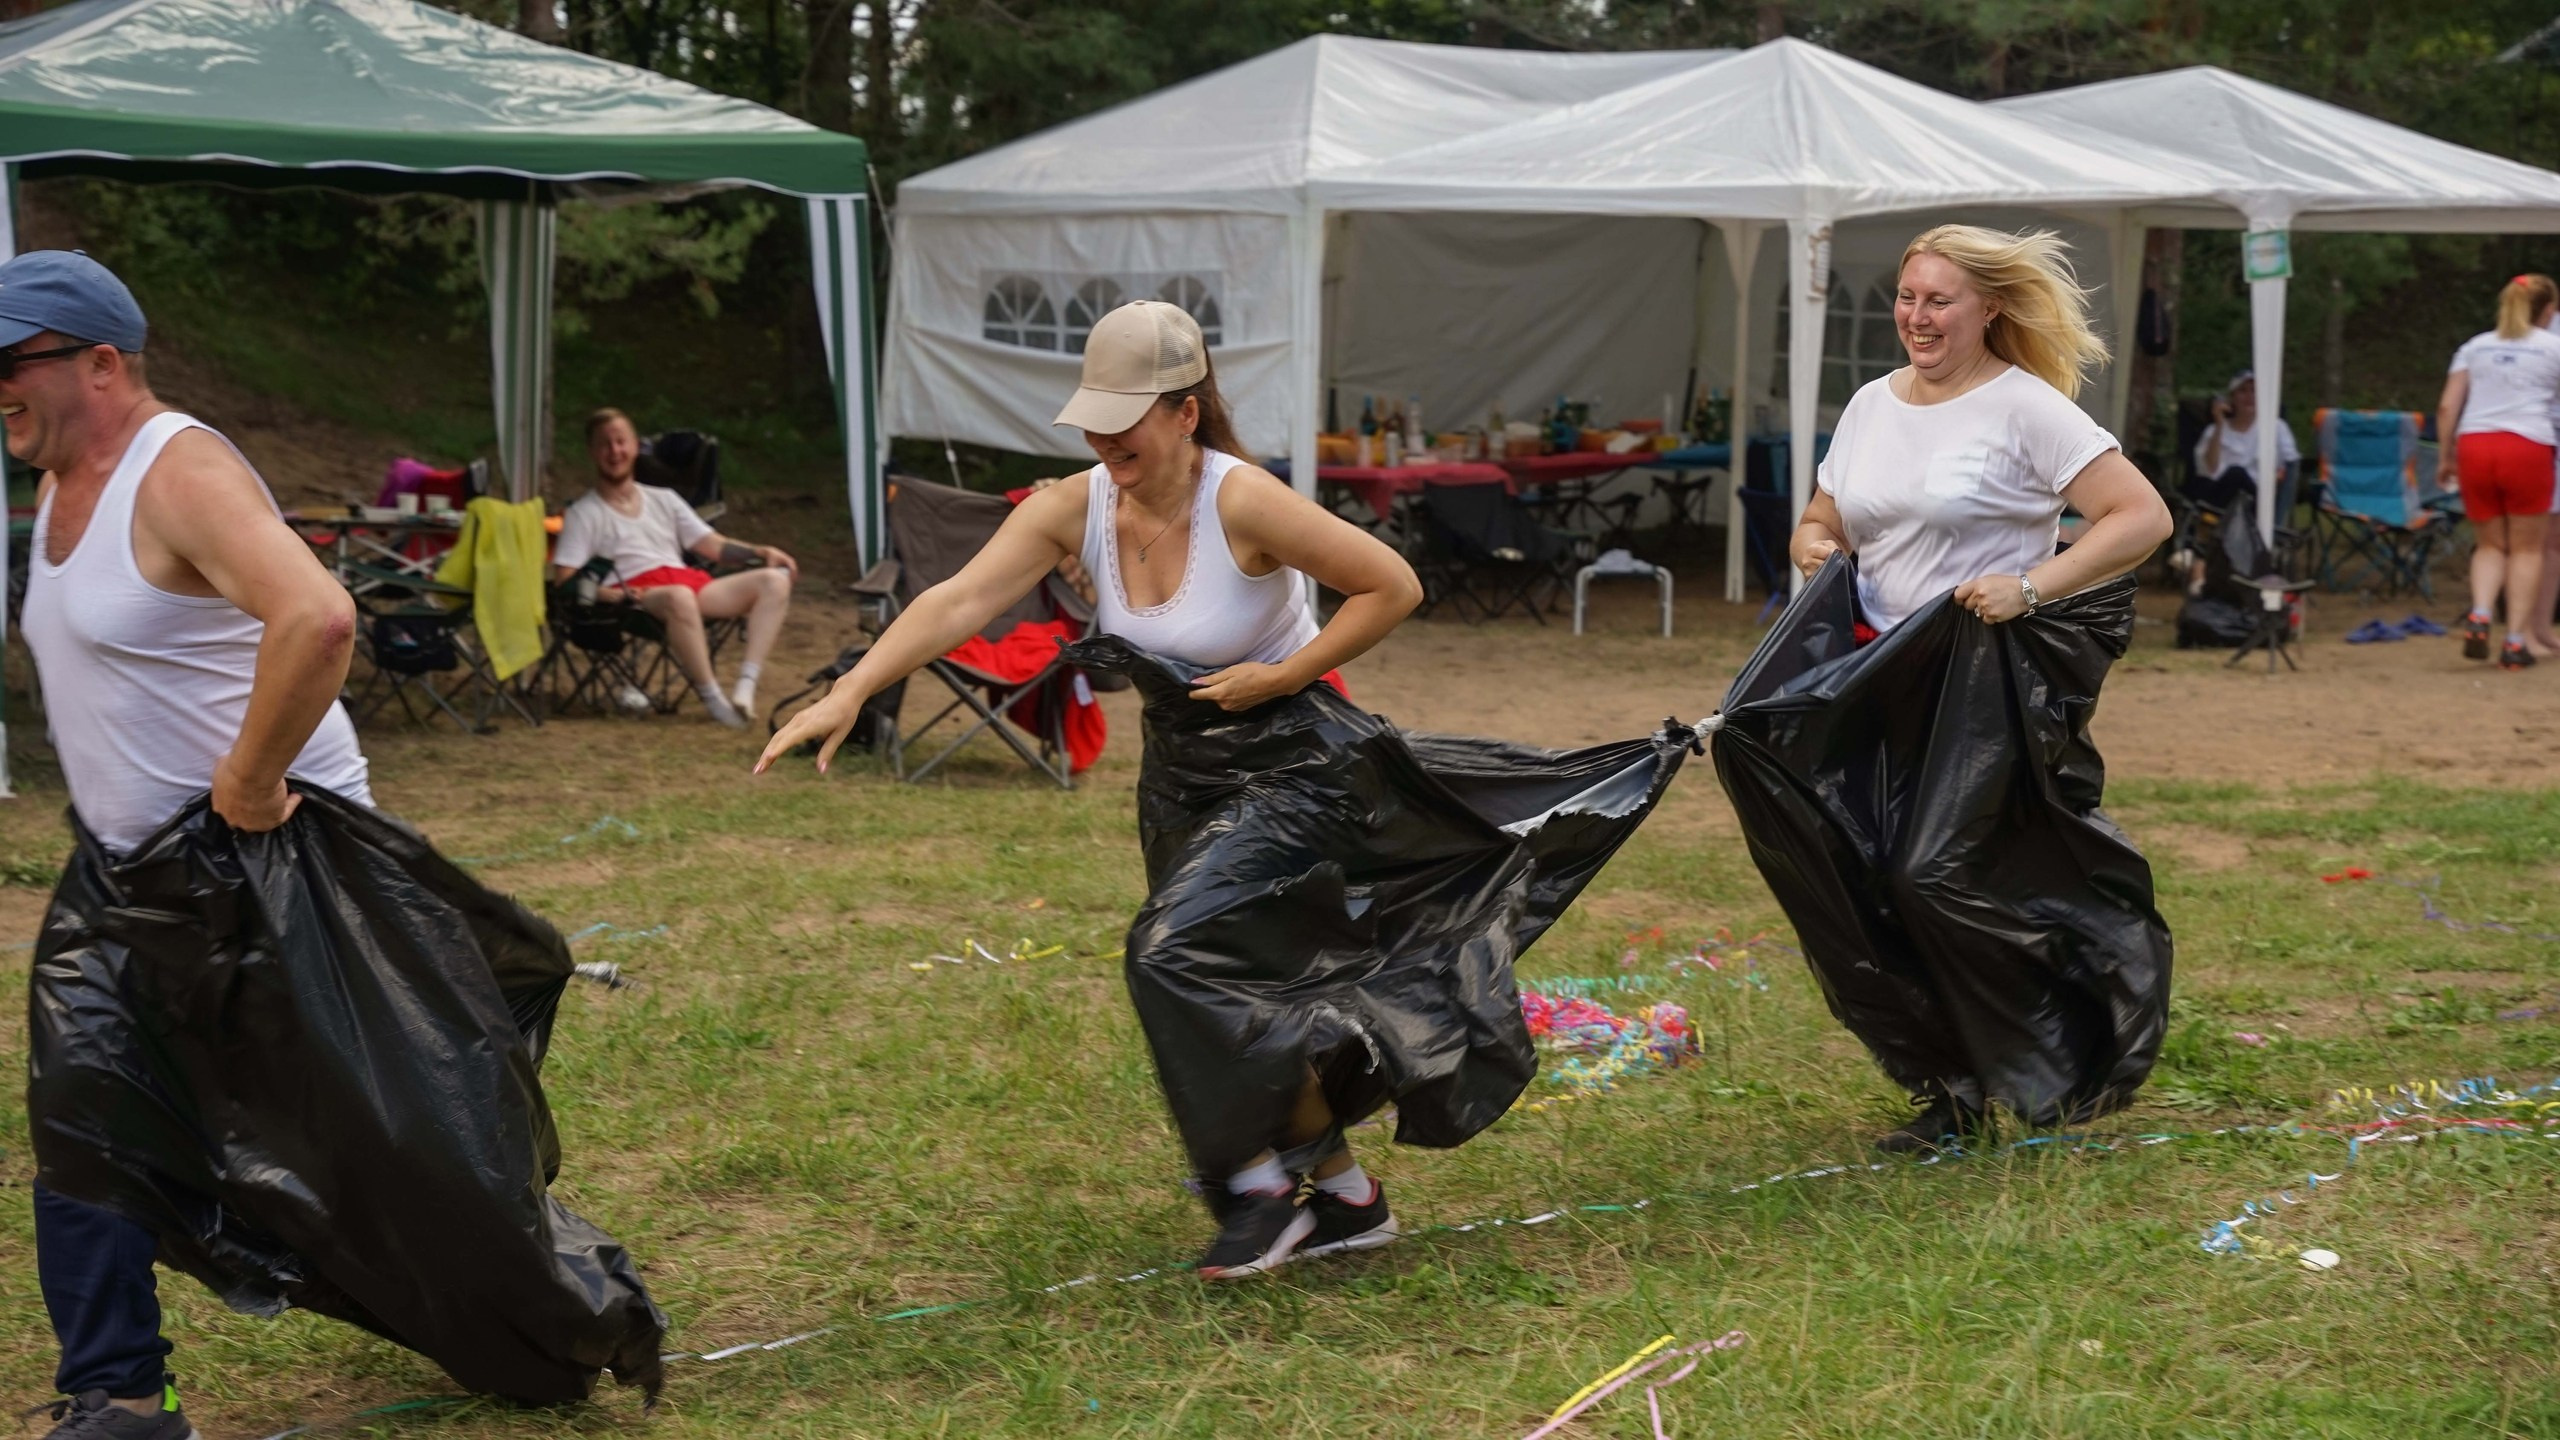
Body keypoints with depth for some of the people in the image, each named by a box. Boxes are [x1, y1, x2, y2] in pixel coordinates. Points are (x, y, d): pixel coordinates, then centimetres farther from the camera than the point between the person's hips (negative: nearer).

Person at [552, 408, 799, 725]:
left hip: (691, 582, 6)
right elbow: (564, 581, 0)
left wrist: (762, 552, 4)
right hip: (634, 595, -6)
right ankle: (713, 698, -34)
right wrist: (608, 594, -20)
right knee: (678, 596, -42)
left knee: (775, 580, -14)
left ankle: (745, 687, -28)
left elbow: (712, 544, 21)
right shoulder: (583, 514, 11)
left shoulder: (663, 499, 27)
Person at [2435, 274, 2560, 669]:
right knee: (2526, 548, 7)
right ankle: (2516, 641, 1)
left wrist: (2444, 456, 15)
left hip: (2474, 444, 3)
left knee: (2490, 545, 14)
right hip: (2527, 447, -3)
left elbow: (2447, 407, 10)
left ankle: (2479, 616, -10)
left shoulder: (2474, 347, 17)